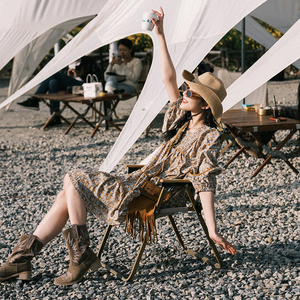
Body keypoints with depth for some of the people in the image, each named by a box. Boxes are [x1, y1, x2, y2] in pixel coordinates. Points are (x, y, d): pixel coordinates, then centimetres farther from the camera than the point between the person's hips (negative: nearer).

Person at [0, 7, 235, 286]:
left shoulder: (208, 137, -12)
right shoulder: (182, 118, 10)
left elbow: (205, 183, -18)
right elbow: (168, 78, 10)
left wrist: (212, 231, -22)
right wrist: (160, 35, 6)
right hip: (141, 181, 9)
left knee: (73, 180, -12)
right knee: (67, 197, 0)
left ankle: (81, 254, -7)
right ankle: (22, 257, 3)